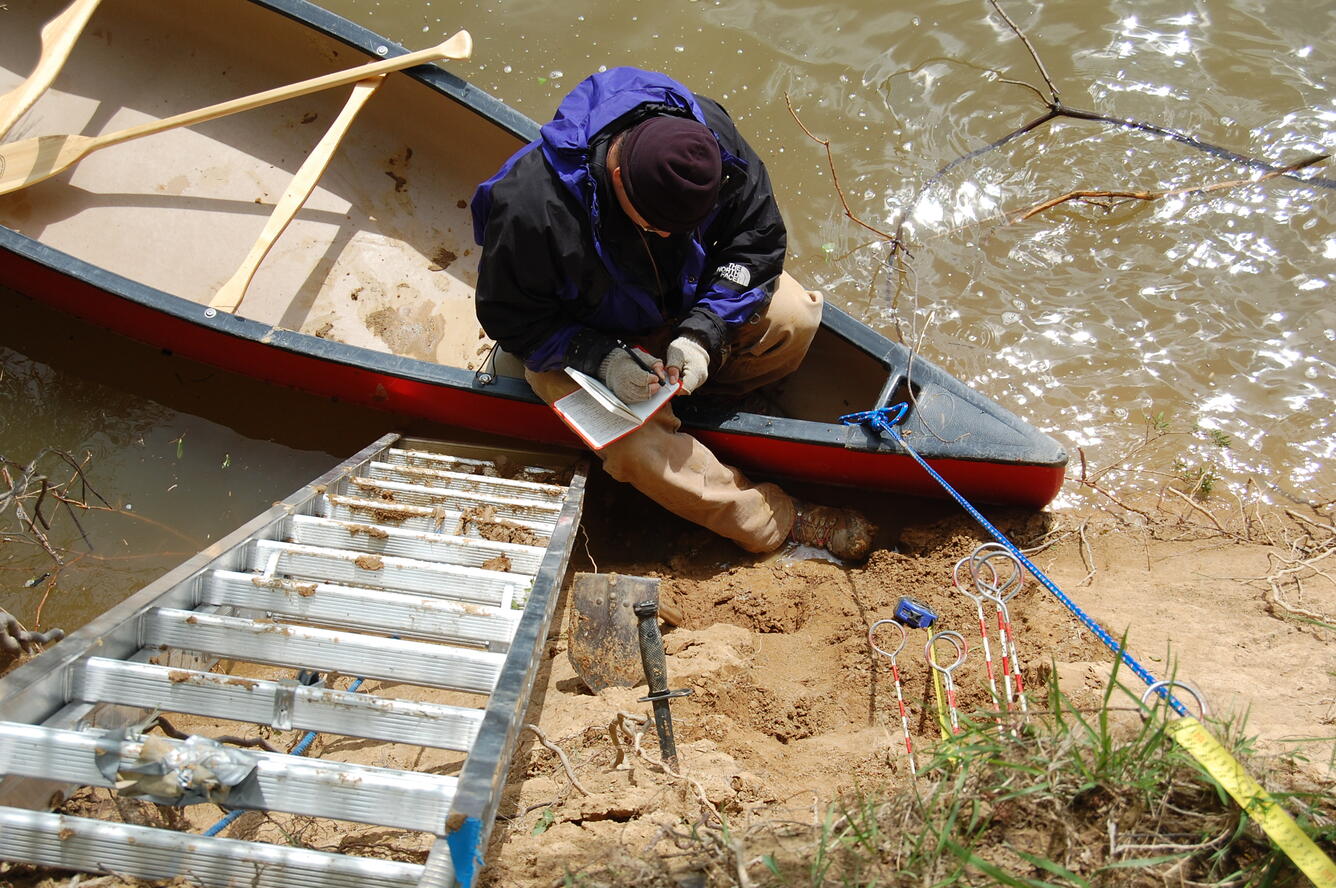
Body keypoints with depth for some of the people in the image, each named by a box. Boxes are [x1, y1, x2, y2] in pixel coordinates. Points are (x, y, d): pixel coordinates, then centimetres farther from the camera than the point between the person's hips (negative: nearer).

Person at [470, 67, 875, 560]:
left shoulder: (709, 135, -25)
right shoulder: (533, 205, -36)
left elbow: (758, 242, -13)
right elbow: (509, 316, -21)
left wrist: (702, 334, -25)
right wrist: (599, 358, -35)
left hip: (685, 301, 4)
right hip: (578, 336, -3)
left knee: (794, 317, -18)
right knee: (637, 446, -27)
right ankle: (781, 523, -10)